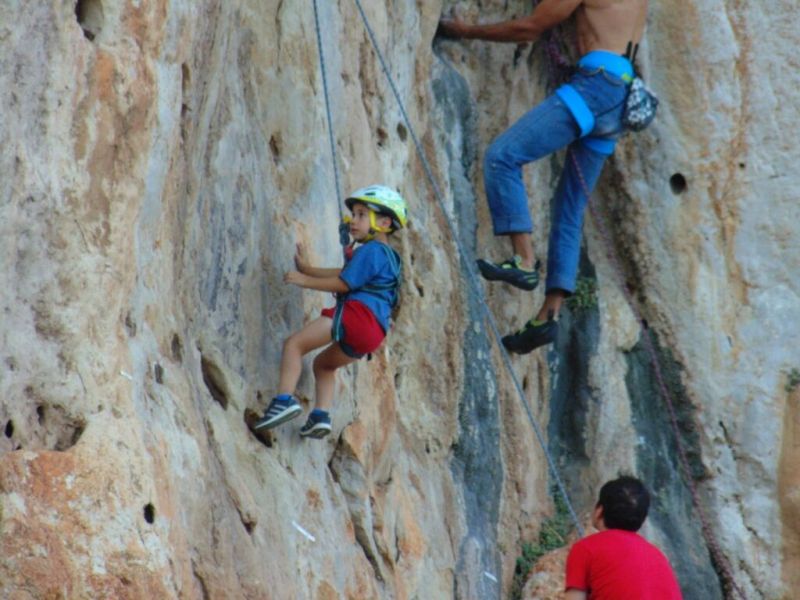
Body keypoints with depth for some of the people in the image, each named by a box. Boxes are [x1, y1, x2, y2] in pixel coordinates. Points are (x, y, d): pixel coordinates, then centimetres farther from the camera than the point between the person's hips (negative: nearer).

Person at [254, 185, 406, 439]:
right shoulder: (385, 256, 28)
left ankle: (285, 399, -25)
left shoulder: (370, 250, -3)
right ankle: (321, 416, 11)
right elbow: (343, 274, 33)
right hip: (374, 333, 10)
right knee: (323, 363, 27)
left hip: (358, 312, -10)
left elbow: (344, 283, -9)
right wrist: (307, 268, 34)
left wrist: (306, 280, 0)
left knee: (294, 343, -10)